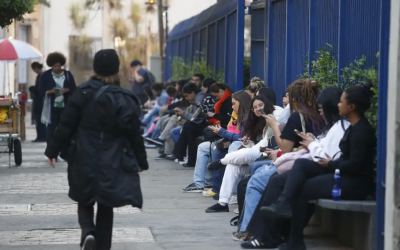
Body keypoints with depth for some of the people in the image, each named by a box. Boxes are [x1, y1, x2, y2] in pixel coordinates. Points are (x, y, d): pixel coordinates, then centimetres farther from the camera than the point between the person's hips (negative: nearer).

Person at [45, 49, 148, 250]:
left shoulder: (83, 93, -7)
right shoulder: (125, 99, -6)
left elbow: (66, 125, -6)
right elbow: (134, 134, -3)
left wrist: (53, 150, 5)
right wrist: (141, 161, 10)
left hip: (84, 161, 0)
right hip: (112, 164, 0)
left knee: (85, 201, 16)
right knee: (105, 207, 12)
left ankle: (88, 231, -11)